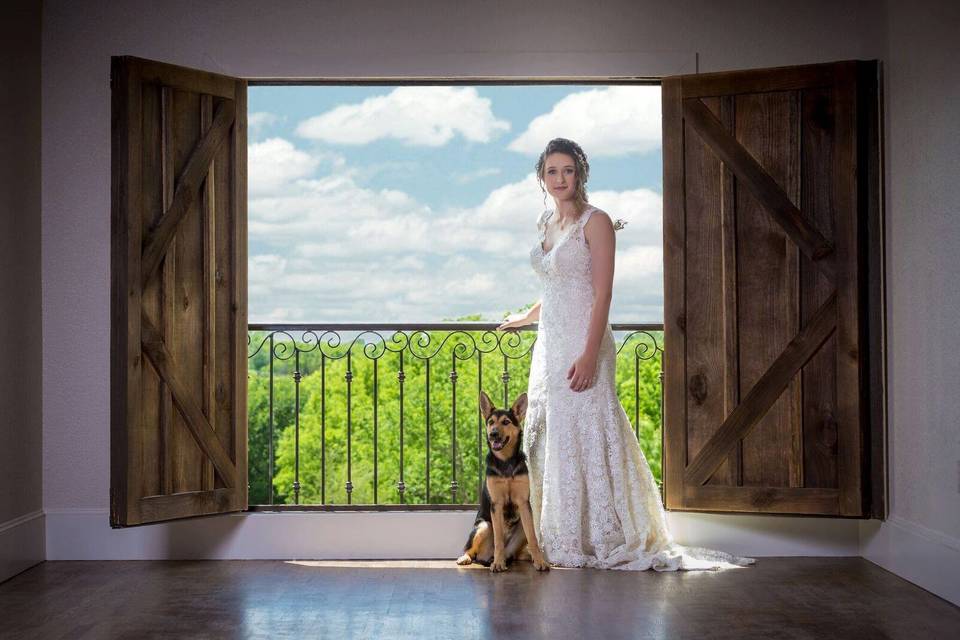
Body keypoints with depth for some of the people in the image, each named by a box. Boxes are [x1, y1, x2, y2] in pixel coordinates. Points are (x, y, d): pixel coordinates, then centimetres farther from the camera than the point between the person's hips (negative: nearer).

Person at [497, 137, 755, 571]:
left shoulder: (595, 222, -7)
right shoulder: (546, 223, 15)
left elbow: (602, 294, -14)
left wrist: (589, 355, -22)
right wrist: (524, 318, 42)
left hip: (582, 344, -8)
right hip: (549, 343, 8)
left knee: (586, 437, -7)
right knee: (546, 440, 7)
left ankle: (604, 541, 0)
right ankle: (559, 541, 13)